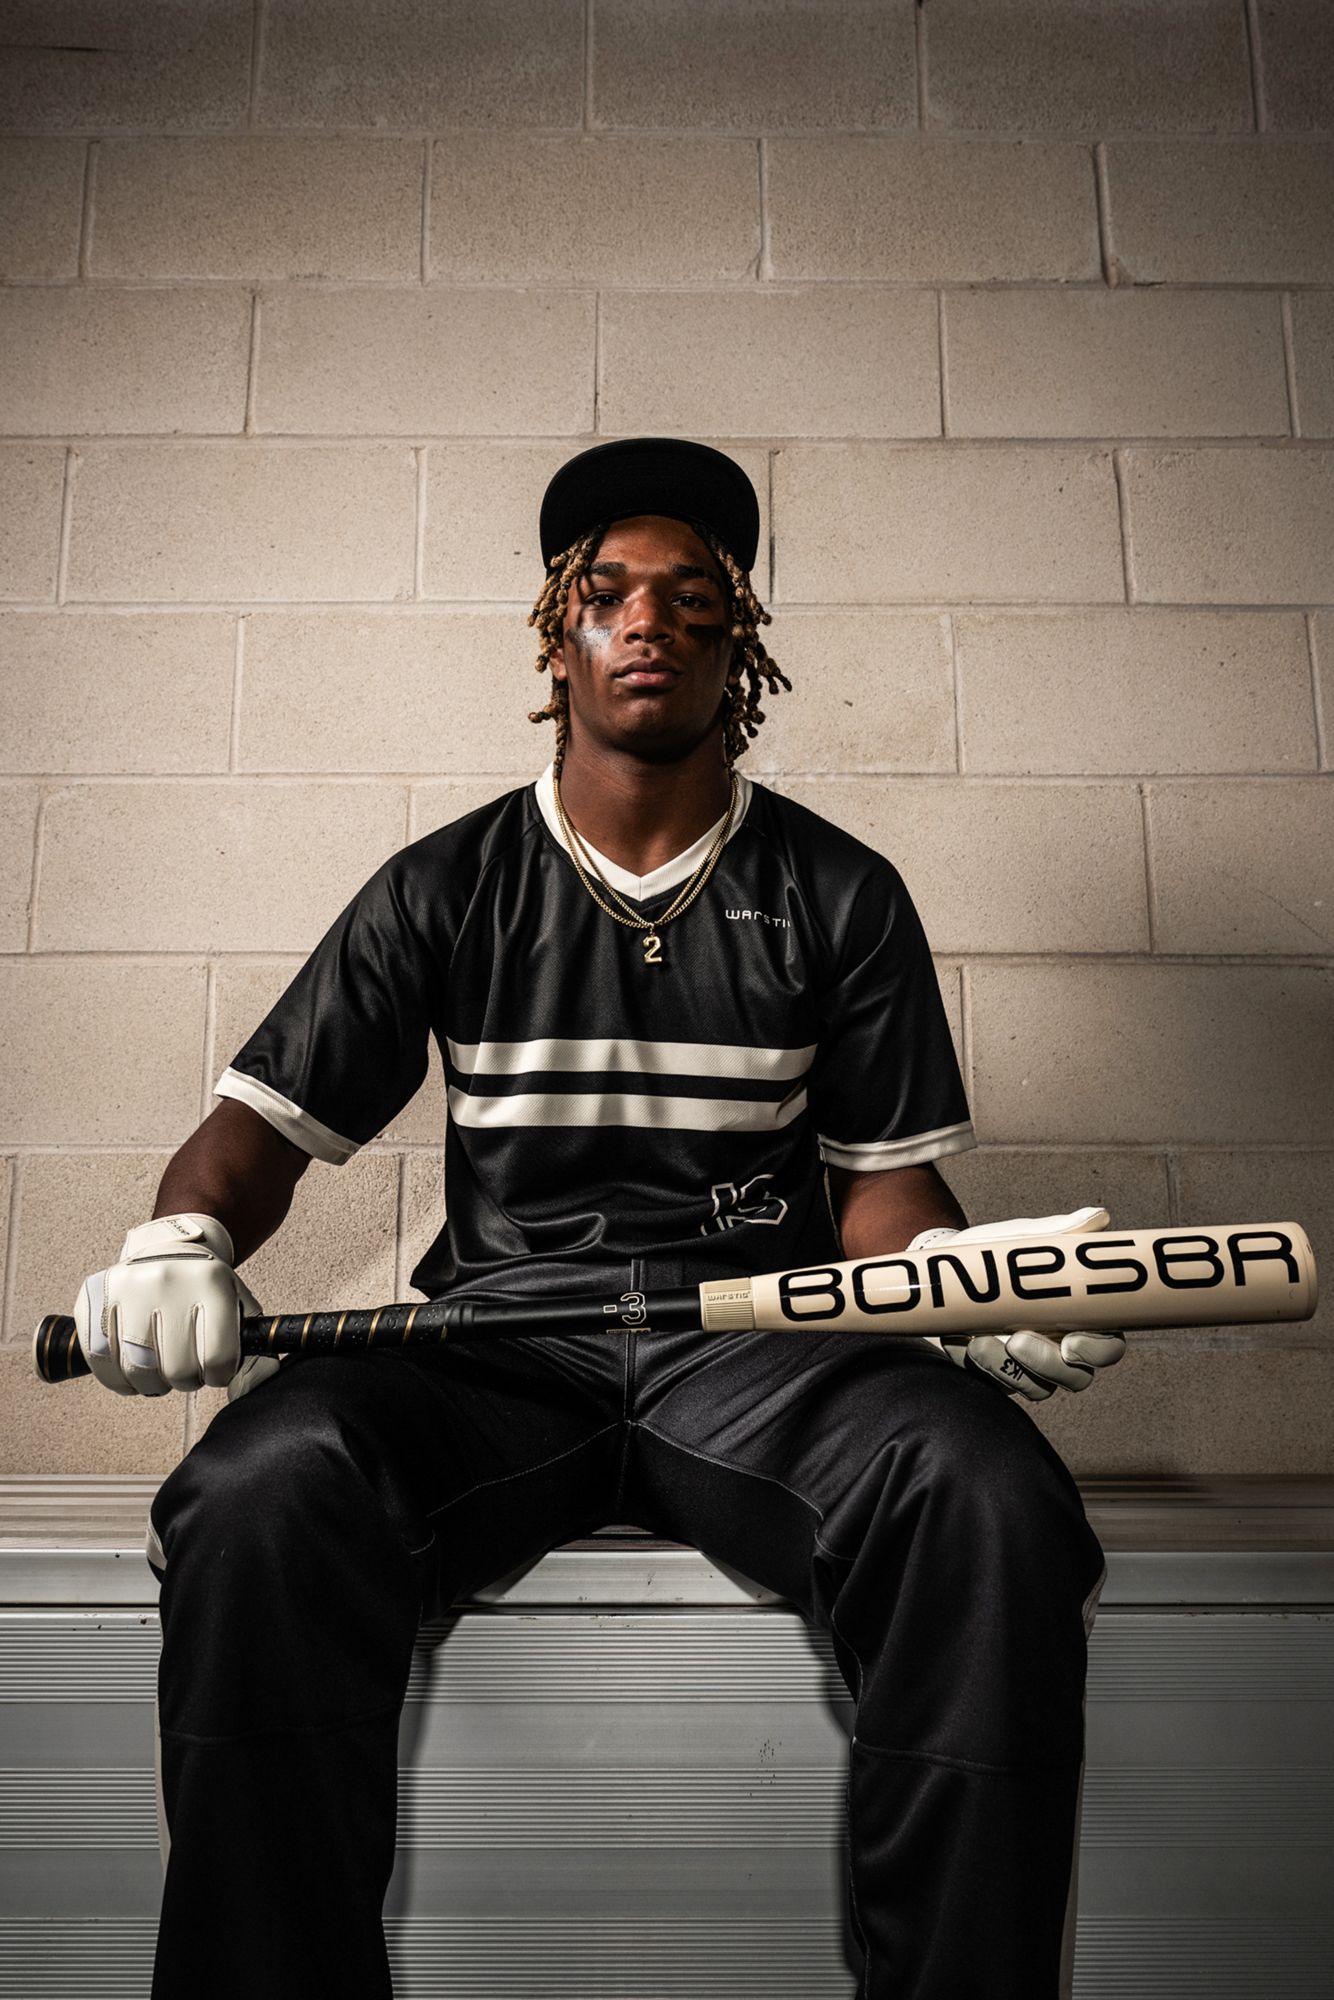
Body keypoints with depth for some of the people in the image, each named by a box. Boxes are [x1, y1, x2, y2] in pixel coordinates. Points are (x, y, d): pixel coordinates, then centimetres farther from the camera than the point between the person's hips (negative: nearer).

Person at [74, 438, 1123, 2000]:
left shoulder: (840, 897, 12)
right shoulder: (446, 889, 12)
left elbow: (883, 1173, 10)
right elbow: (267, 1119, 10)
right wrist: (181, 1238, -11)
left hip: (766, 1341, 0)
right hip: (497, 1336, 1)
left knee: (990, 1502, -31)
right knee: (256, 1498, -30)